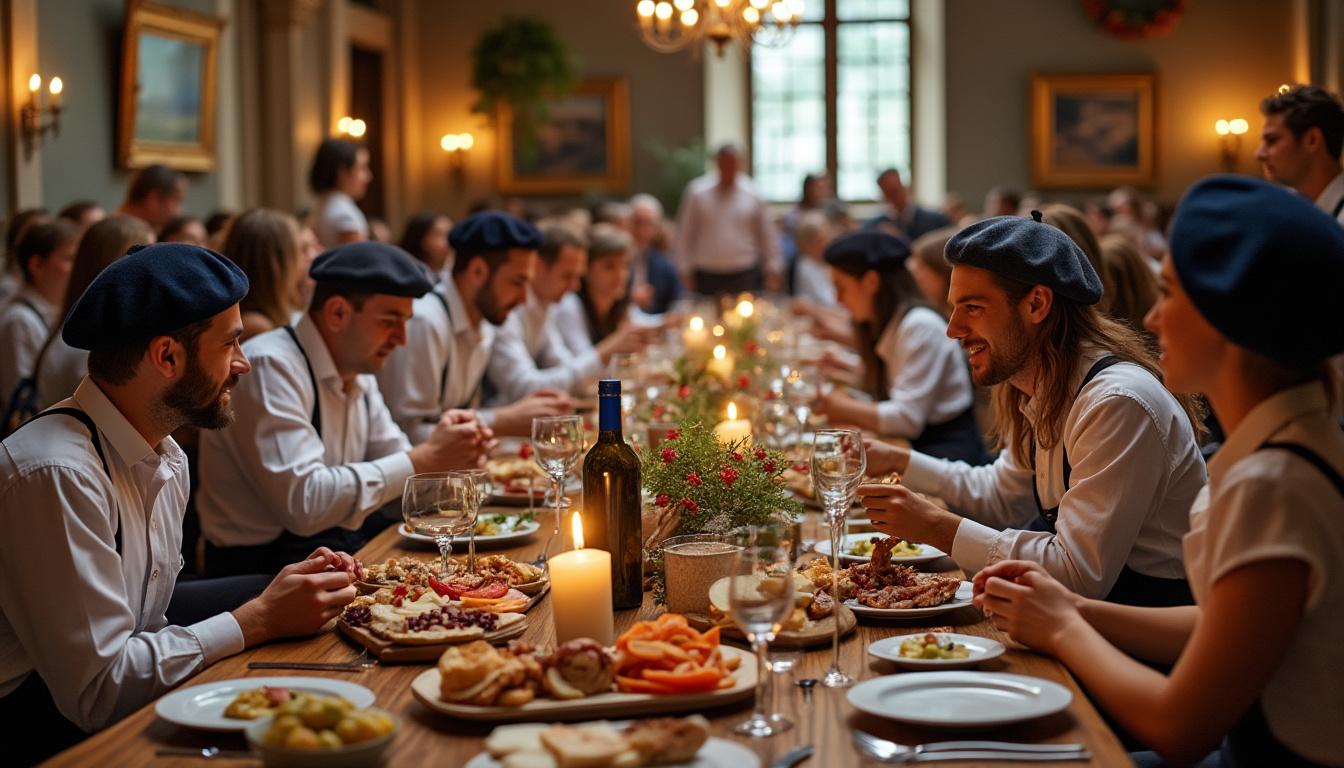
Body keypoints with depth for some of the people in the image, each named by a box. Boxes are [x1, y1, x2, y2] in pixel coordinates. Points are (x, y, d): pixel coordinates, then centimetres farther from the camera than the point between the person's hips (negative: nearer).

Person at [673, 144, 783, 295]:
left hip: (744, 277, 0)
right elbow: (684, 234, 5)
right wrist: (686, 270, 3)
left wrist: (774, 270, 7)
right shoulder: (697, 193, 0)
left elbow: (767, 235, 10)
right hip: (707, 276, 0)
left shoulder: (753, 195, 3)